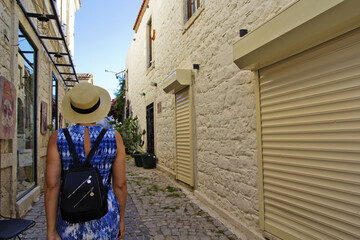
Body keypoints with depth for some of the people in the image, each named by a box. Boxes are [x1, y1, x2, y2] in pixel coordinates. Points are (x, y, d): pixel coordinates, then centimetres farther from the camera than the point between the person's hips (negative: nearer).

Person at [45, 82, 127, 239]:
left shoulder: (57, 138, -10)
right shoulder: (114, 137, -10)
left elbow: (52, 185, -12)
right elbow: (120, 183, -6)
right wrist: (121, 219, 7)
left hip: (71, 221, 1)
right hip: (105, 220, 0)